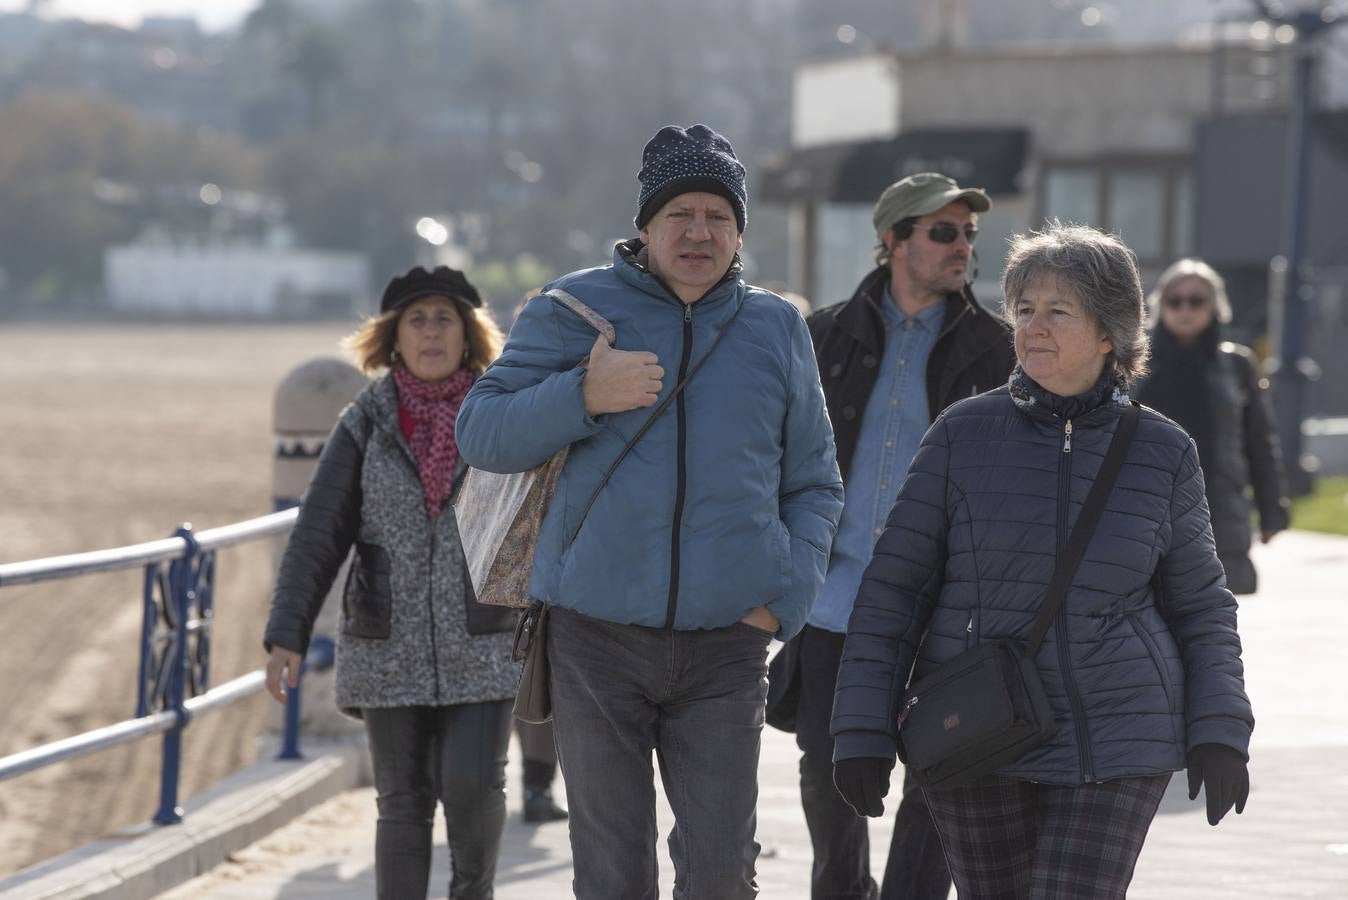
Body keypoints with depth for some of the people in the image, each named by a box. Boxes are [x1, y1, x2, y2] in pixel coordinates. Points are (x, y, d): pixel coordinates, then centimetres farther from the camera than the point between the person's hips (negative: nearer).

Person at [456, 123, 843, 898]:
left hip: (726, 649, 1)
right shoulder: (576, 308, 3)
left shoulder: (777, 330, 10)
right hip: (596, 639, -1)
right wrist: (582, 396, -15)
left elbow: (814, 485, 17)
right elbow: (480, 432, 1)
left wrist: (788, 596, 2)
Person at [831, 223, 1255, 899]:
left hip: (1115, 743, -1)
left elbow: (1200, 608, 12)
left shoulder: (1162, 452, 3)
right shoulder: (963, 435, -1)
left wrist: (1218, 730, 0)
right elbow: (892, 589, 1)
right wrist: (862, 731, -4)